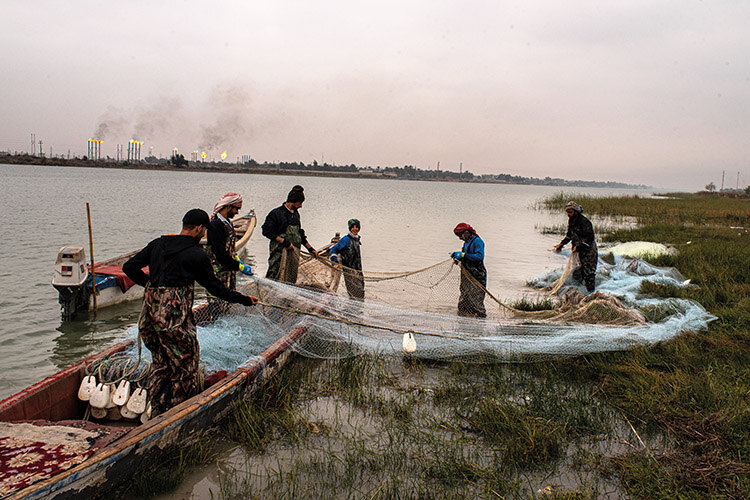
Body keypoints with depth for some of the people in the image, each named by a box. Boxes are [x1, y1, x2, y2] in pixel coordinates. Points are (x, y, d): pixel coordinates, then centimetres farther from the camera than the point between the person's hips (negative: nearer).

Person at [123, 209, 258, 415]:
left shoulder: (157, 244, 9)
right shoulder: (197, 255, -9)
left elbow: (129, 267, 11)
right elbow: (215, 287, -1)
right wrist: (244, 300, 9)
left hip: (149, 313, 7)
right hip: (175, 318, -7)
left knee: (160, 361, 22)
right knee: (186, 361, 8)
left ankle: (157, 410, 30)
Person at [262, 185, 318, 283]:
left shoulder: (296, 214, 16)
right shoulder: (276, 213, -8)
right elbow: (267, 231, -12)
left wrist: (310, 248, 25)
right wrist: (283, 241, -17)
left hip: (294, 253, 7)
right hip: (280, 252, -7)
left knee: (291, 280, 8)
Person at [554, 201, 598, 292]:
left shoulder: (585, 222, -22)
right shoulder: (571, 221, 4)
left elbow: (590, 238, -22)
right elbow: (569, 235, 18)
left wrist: (579, 247, -26)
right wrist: (562, 244, 6)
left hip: (588, 251, -8)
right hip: (577, 251, 8)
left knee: (588, 272, -2)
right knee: (577, 273, 11)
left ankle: (591, 292, 7)